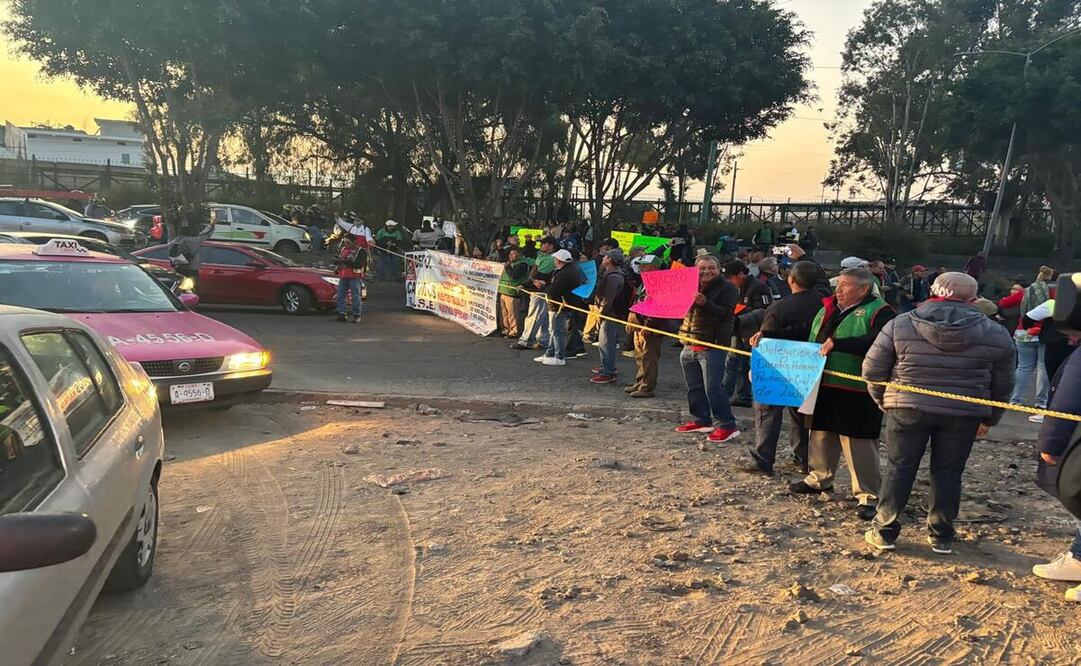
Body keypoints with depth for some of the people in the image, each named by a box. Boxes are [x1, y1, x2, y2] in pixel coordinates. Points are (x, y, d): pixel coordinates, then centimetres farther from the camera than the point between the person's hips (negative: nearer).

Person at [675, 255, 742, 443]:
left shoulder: (727, 288, -5)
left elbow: (725, 313, -18)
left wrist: (705, 303, -31)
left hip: (712, 345, -8)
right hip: (689, 345, 8)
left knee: (713, 387, -11)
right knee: (694, 387, 14)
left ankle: (727, 425, -4)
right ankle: (702, 420, 27)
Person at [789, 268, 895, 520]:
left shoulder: (878, 312, -9)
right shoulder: (828, 309, 15)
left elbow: (876, 343, -27)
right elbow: (812, 340, 28)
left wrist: (837, 344, -29)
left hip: (857, 392, -8)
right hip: (824, 386, 8)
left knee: (860, 443, -4)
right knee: (821, 434, 19)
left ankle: (869, 495, 7)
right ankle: (819, 479, 36)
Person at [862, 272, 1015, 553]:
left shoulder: (900, 324, -4)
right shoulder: (995, 334, 1)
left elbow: (873, 370, -2)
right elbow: (1002, 385, 9)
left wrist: (883, 400, 12)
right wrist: (989, 418, 20)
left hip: (908, 408, -1)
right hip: (963, 414, 1)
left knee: (899, 469, 9)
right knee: (948, 473, 12)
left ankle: (884, 530, 14)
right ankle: (942, 537, 20)